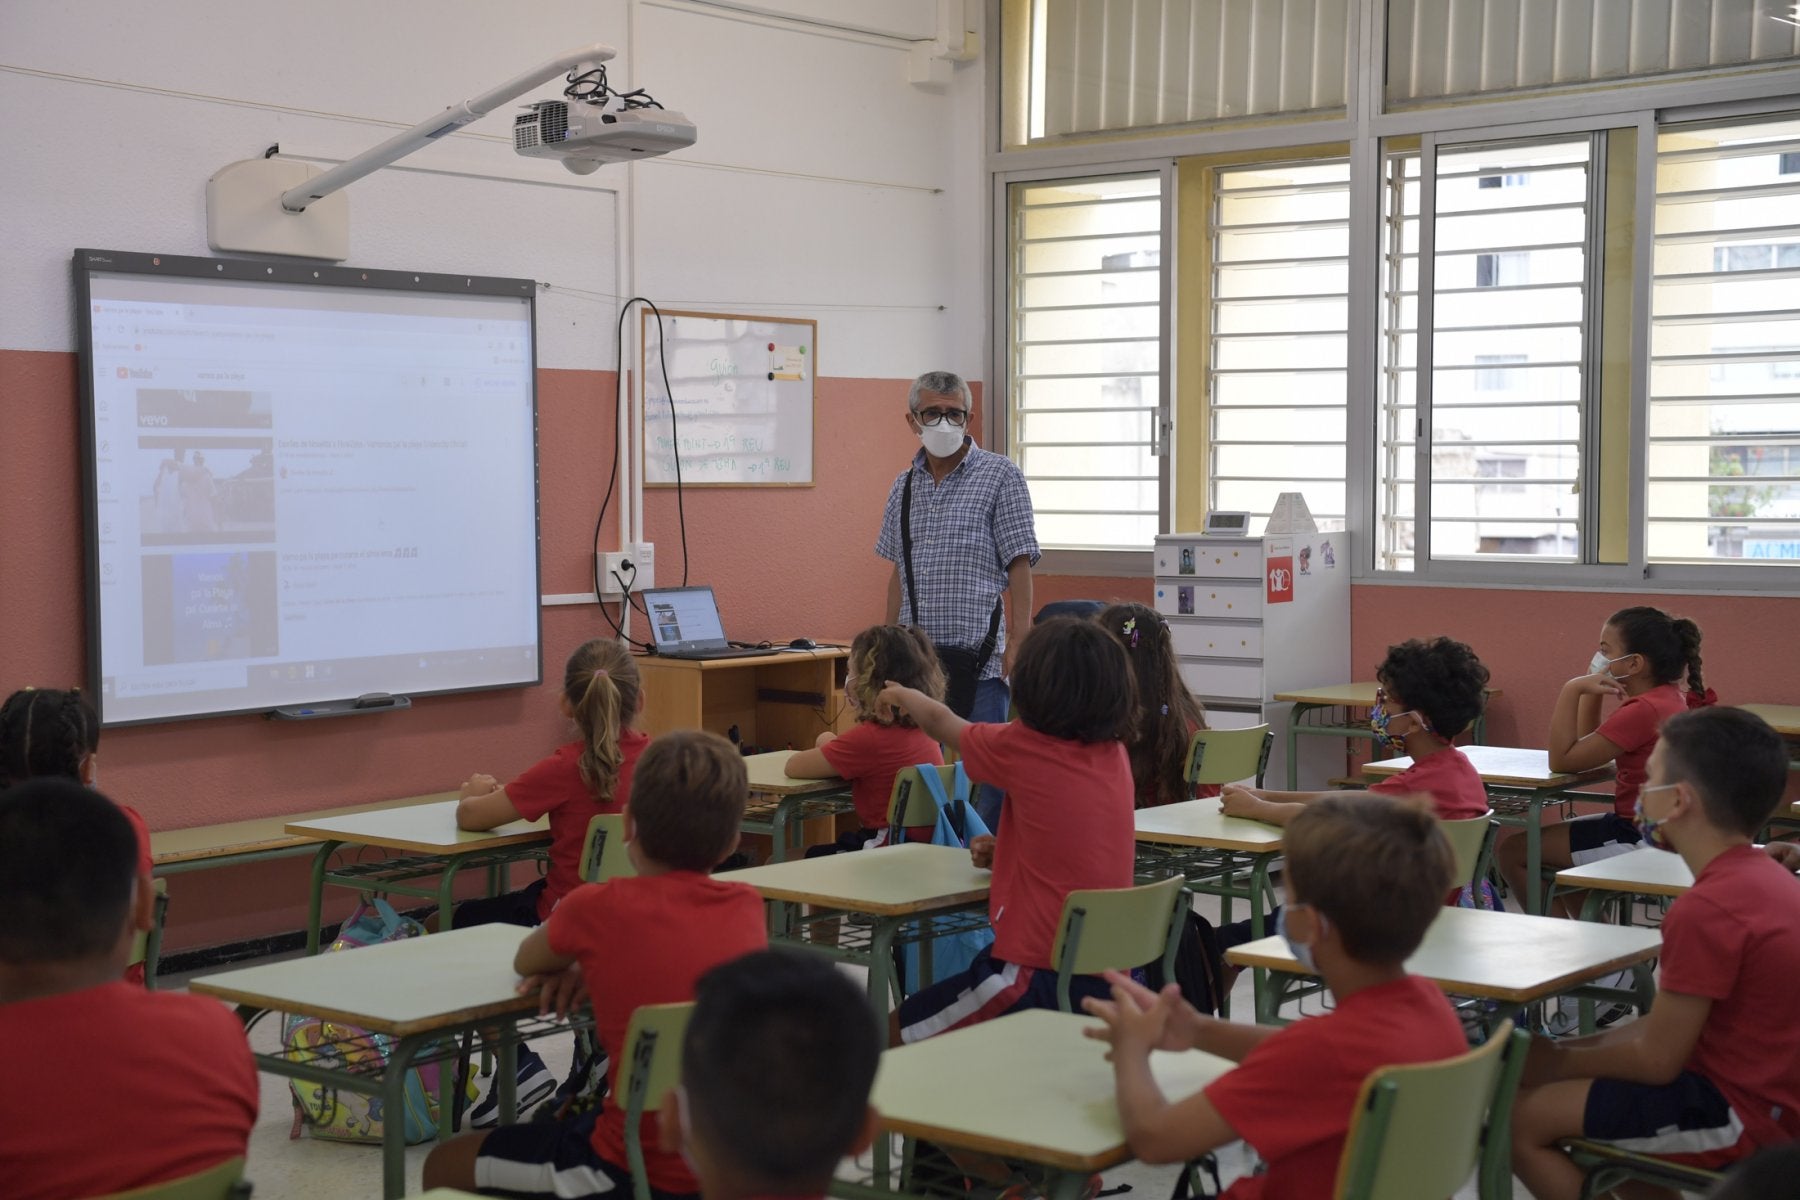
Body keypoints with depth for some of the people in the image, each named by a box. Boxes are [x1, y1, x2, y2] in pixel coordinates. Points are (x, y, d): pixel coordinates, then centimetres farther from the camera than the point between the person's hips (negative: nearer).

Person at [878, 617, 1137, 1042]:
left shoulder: (1026, 749, -12)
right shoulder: (1115, 754, 4)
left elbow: (940, 722, 9)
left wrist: (901, 695, 28)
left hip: (1040, 973, -8)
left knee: (890, 1037, 7)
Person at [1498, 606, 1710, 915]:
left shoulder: (1645, 710, -23)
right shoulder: (1668, 697, 8)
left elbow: (1562, 760, -21)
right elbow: (1588, 745, 15)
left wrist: (1573, 689, -20)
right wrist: (1590, 688, 6)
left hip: (1640, 841, -11)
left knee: (1512, 852, -6)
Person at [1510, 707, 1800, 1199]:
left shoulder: (1705, 910, -25)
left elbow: (1656, 1059, -19)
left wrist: (1559, 1062, -3)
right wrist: (1567, 1051, 4)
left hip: (1740, 1116, -10)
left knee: (1517, 1118, -11)